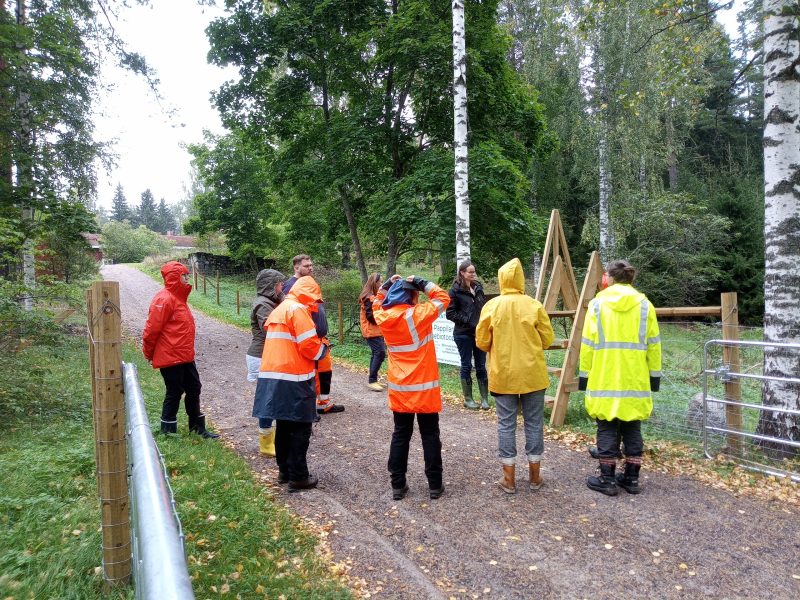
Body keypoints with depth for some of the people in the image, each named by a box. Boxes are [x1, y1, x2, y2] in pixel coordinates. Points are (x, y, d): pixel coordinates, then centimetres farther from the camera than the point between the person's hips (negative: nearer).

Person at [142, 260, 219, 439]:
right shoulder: (164, 299, -18)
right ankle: (168, 431, 17)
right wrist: (149, 354, -7)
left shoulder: (178, 297, 13)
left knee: (194, 389, 15)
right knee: (174, 394, 2)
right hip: (171, 358, -9)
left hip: (185, 357, 9)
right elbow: (152, 329, -18)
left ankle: (197, 427, 27)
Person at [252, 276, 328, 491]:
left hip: (273, 376, 9)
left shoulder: (279, 309, 19)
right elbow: (310, 346, -17)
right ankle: (298, 477, 7)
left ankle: (284, 471, 28)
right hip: (294, 380, -9)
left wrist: (317, 347, 14)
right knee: (300, 428, 1)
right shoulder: (298, 309, -10)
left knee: (284, 425, 18)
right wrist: (324, 348, 3)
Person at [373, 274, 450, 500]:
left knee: (400, 435, 12)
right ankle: (435, 485, 15)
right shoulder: (419, 315, -14)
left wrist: (387, 285, 11)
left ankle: (398, 485, 17)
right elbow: (443, 298, -3)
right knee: (430, 436, 7)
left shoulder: (383, 317, -1)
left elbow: (377, 303, 22)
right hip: (424, 389, -4)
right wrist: (420, 283, -4)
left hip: (399, 389, 4)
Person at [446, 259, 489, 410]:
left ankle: (485, 398, 13)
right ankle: (468, 399, 14)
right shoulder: (455, 290, -7)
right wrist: (468, 321, -15)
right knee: (467, 366, 4)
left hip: (480, 332, 5)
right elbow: (450, 313, -9)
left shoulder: (478, 287, 10)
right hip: (463, 334, -4)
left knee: (481, 366, 7)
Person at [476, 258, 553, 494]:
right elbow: (547, 339, -1)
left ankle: (509, 478, 14)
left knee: (506, 424, 8)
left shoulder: (491, 306, -7)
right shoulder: (534, 305, -7)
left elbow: (482, 342, -2)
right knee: (534, 423, 12)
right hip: (532, 374, 0)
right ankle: (534, 476, 22)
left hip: (502, 375, 0)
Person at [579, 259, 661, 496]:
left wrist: (584, 375, 5)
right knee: (632, 429, 13)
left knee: (607, 429, 5)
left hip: (604, 379, -2)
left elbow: (587, 344, -2)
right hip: (636, 381, 2)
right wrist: (655, 375, 14)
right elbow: (653, 345, 5)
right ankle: (632, 478, 21)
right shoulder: (645, 305, 3)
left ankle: (607, 480, 11)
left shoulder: (597, 304, -2)